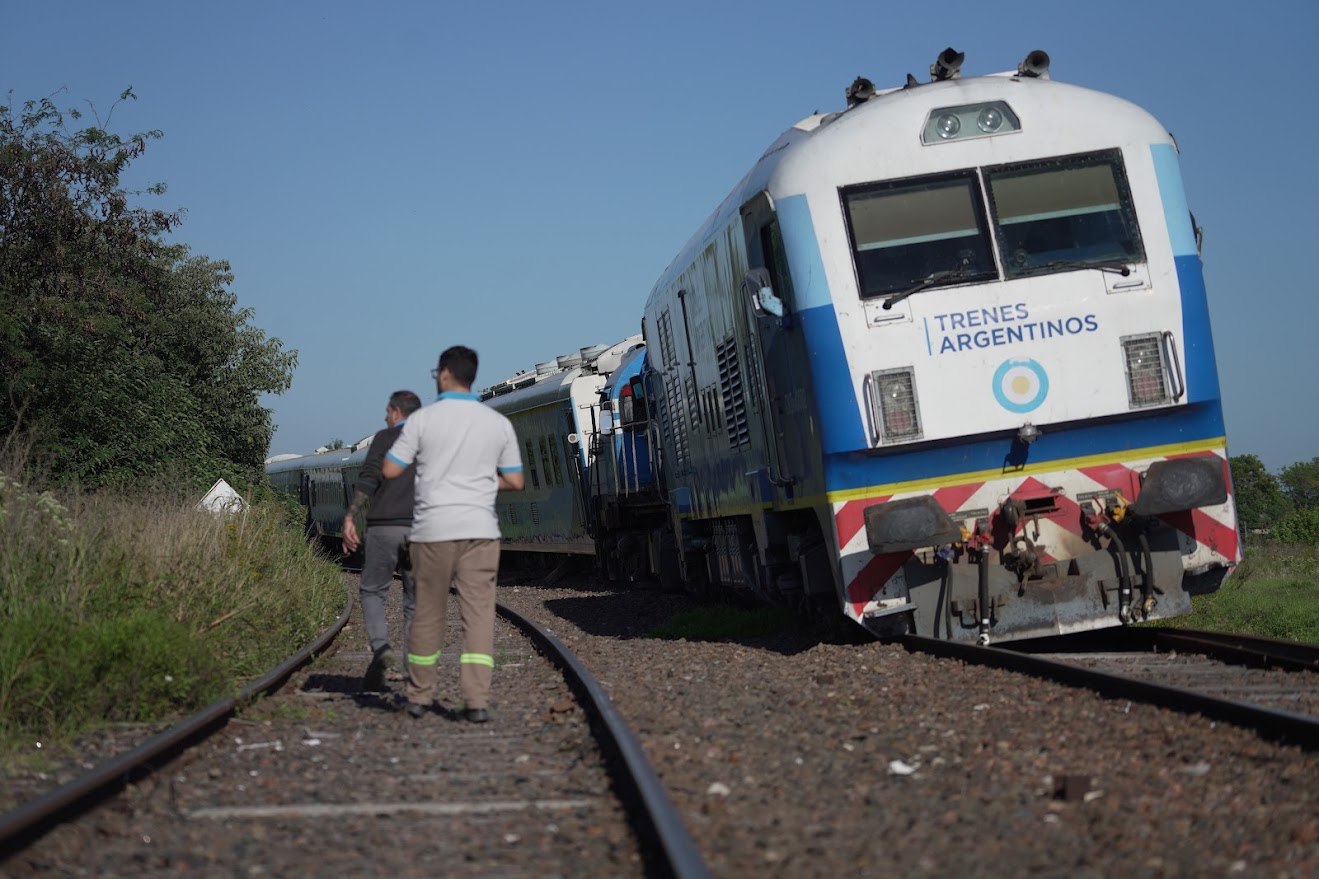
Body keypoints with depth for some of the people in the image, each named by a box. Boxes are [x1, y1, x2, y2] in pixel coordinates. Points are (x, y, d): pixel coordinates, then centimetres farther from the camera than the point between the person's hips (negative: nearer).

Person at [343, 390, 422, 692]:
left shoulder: (384, 438, 4)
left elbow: (368, 479, -10)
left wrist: (349, 518, -14)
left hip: (385, 527, -2)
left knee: (372, 591, 13)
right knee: (415, 603, 8)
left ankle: (381, 649, -10)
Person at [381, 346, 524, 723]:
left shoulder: (423, 420, -3)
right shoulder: (499, 423, 5)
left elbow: (390, 471, -1)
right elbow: (515, 481, 7)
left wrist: (402, 445, 19)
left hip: (433, 529, -1)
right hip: (479, 529, 1)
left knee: (428, 613, 11)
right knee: (479, 614, -1)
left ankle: (419, 695, 23)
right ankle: (476, 700, -11)